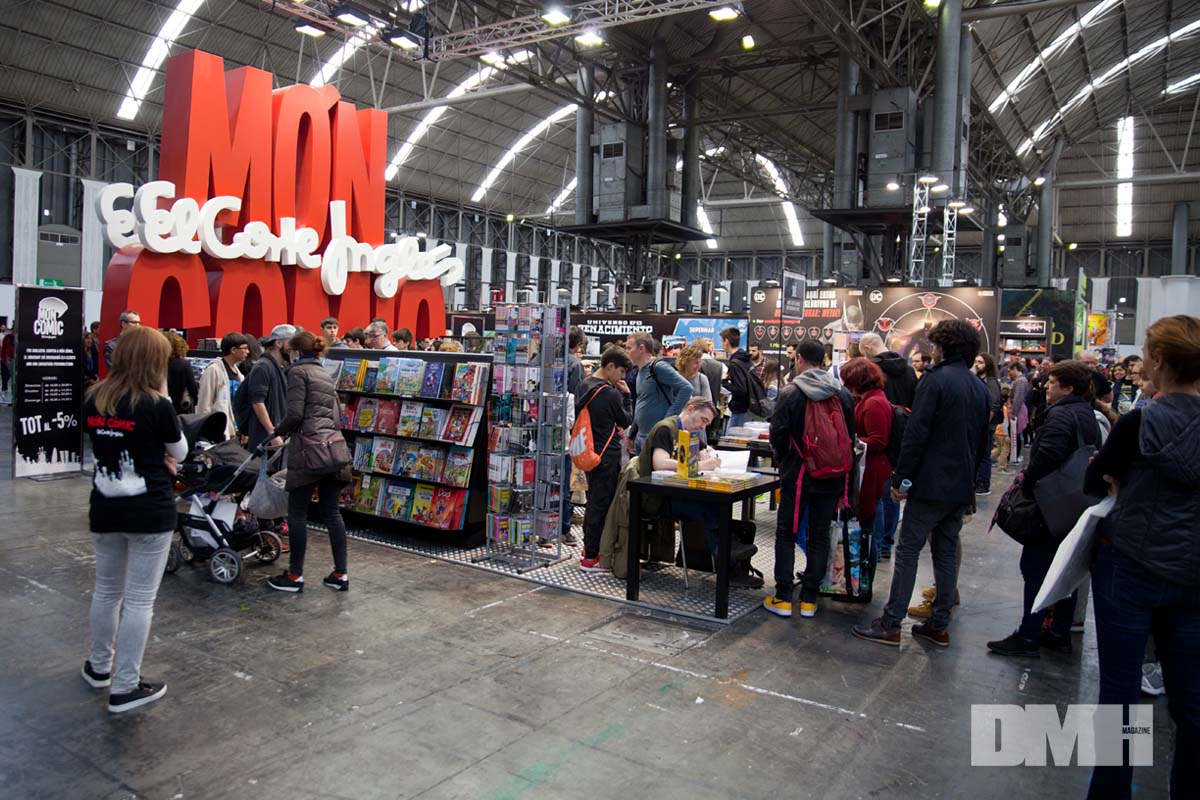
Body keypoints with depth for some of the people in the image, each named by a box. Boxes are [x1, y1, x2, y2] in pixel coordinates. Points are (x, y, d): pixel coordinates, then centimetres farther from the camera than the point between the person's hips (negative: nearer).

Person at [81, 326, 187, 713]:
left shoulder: (93, 400, 1)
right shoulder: (157, 405, -16)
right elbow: (180, 452, -1)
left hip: (105, 508, 6)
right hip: (150, 512, -6)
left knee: (106, 590, 22)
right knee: (139, 599, 3)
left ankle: (100, 667, 39)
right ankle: (125, 687, 9)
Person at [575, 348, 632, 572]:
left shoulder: (583, 386, 6)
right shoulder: (610, 394, -20)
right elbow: (625, 421, -6)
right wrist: (626, 394, 0)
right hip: (607, 455, -9)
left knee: (593, 501, 19)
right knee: (601, 504, -1)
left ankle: (588, 548, 29)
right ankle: (590, 558, 3)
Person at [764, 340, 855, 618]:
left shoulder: (790, 393, -11)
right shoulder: (843, 394, 1)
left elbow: (777, 436, -8)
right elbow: (851, 435, 7)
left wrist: (783, 460, 11)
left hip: (797, 476, -3)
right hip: (831, 477, 3)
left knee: (786, 535, 8)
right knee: (820, 537, 11)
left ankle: (783, 598, 9)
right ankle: (809, 599, 15)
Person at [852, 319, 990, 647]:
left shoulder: (936, 380, -12)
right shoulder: (980, 388, 12)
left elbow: (916, 434, -17)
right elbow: (982, 441, 18)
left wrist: (900, 478, -12)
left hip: (931, 484, -7)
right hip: (962, 486, 8)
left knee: (907, 552, -2)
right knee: (947, 553, 14)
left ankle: (890, 626, 1)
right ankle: (939, 626, 20)